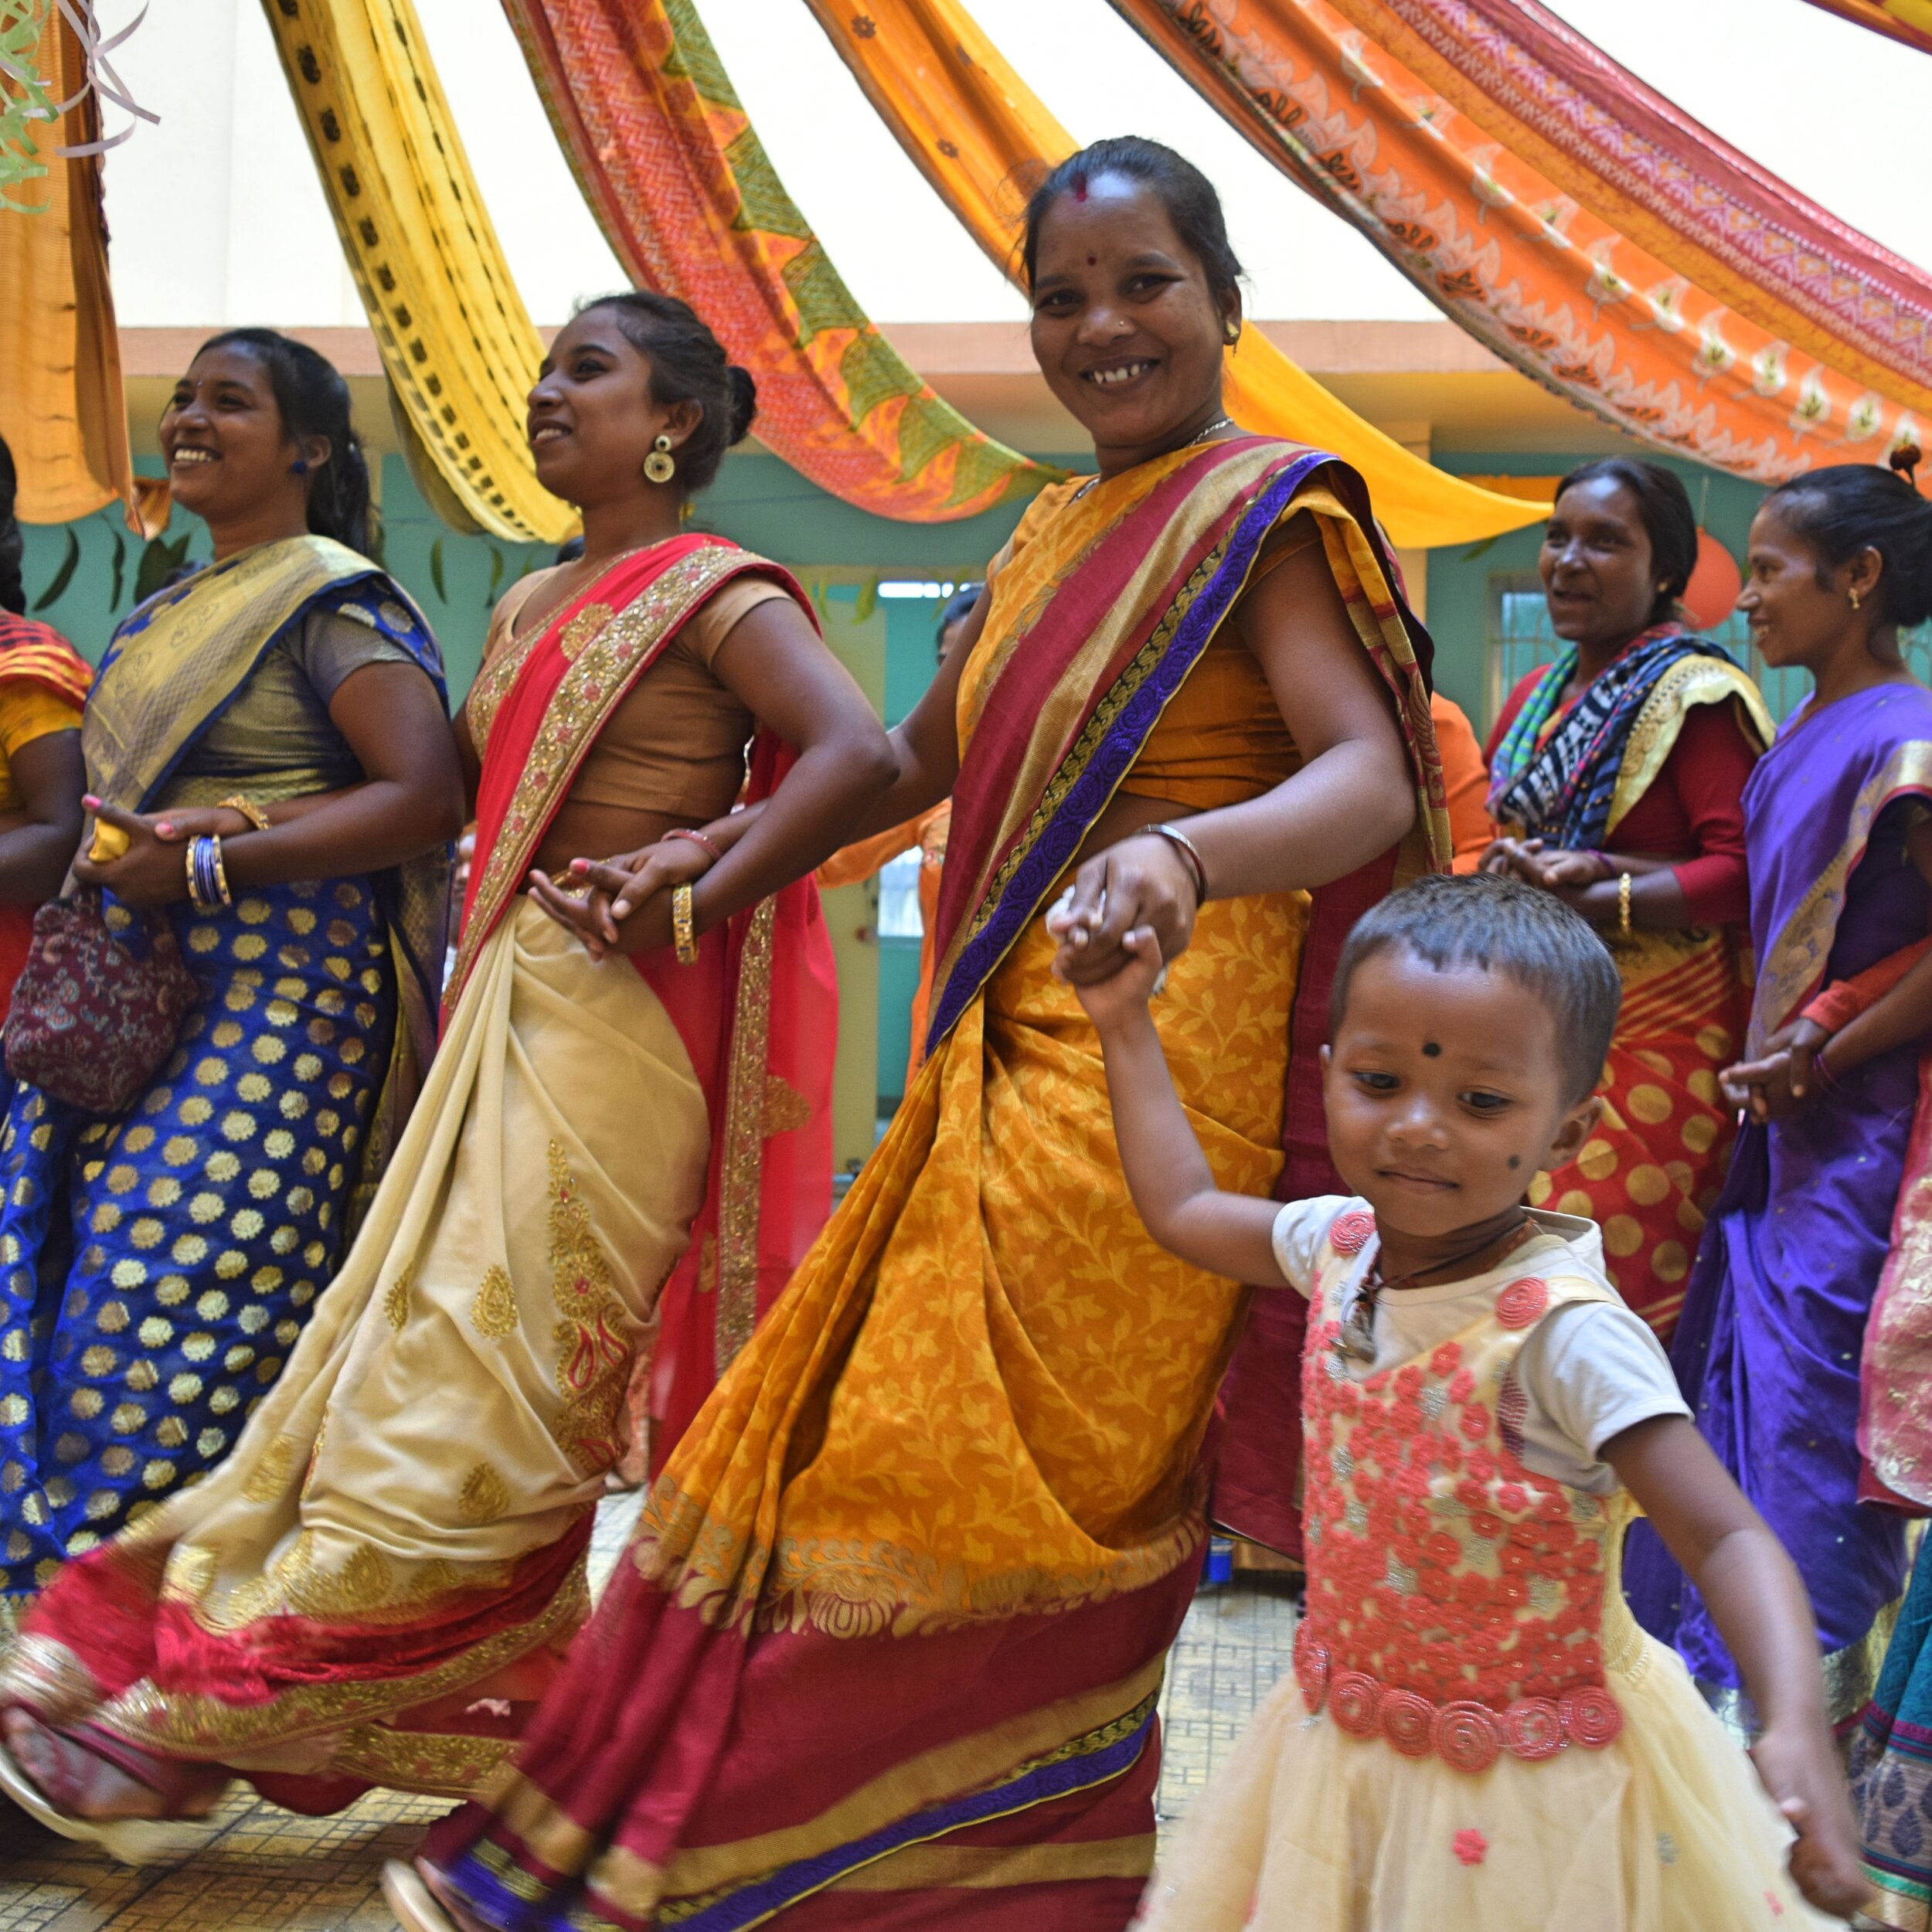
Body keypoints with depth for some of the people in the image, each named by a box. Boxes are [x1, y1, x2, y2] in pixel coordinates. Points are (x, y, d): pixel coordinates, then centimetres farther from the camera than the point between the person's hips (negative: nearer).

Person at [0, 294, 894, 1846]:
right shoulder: (534, 605, 19)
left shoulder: (711, 594, -6)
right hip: (513, 1001, 9)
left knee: (473, 1376, -4)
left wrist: (691, 906, -21)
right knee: (420, 1354, 8)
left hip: (615, 1017, -9)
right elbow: (469, 795, 23)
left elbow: (858, 756, -20)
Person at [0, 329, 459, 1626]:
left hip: (278, 997, -8)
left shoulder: (332, 601, -5)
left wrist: (205, 864, -16)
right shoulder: (164, 617, 21)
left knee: (182, 1287, -12)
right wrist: (115, 846, 4)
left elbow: (426, 798, -16)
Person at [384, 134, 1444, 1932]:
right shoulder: (1049, 533, 19)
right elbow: (918, 761, 30)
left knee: (988, 1476, -6)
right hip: (1005, 1049, 8)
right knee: (844, 1432, 10)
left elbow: (1373, 774, -18)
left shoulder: (1263, 513, -4)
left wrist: (1188, 853, -38)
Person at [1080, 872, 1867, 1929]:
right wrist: (1124, 1023, 13)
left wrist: (1797, 1728, -43)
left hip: (1531, 1783, -6)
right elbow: (1182, 1208, 11)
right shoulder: (1341, 1243, -7)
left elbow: (1729, 1539, -27)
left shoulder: (1562, 1332, -26)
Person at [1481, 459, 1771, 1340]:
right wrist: (1516, 871, -3)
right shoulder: (1536, 696, 16)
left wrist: (1592, 897, -22)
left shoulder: (1695, 694, -8)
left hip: (1654, 1036, -7)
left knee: (1619, 1280, -7)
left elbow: (1746, 870, -15)